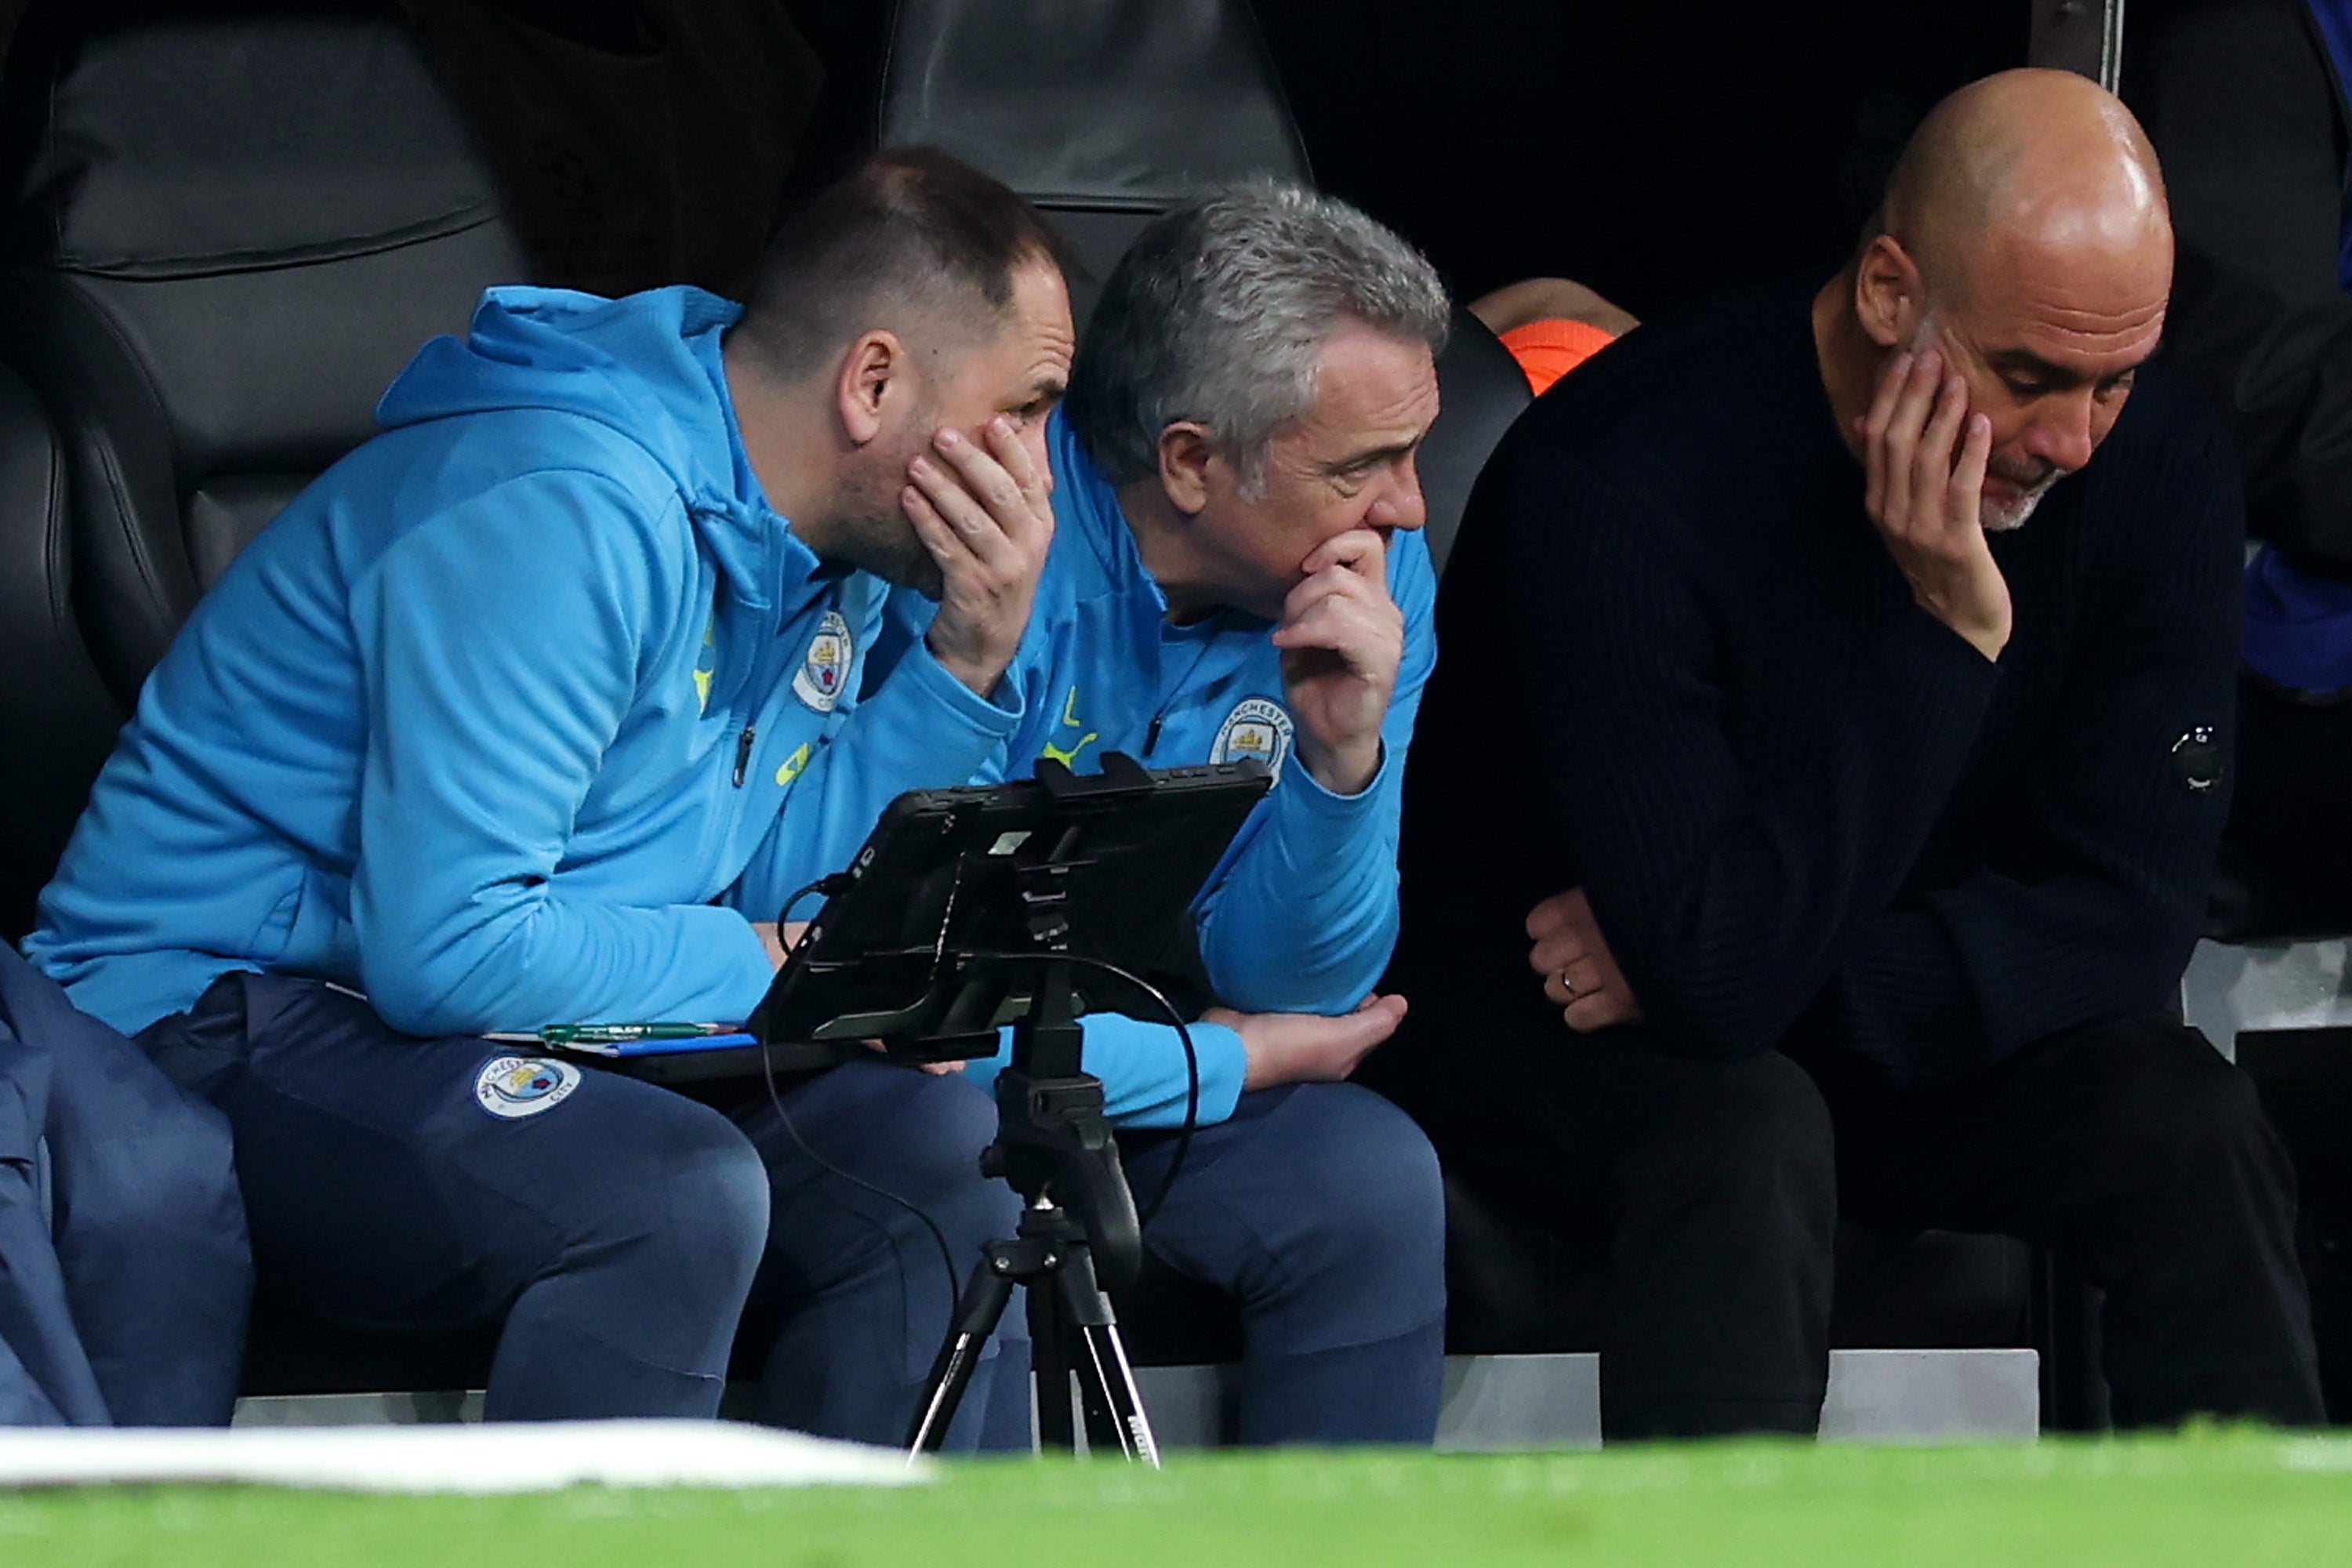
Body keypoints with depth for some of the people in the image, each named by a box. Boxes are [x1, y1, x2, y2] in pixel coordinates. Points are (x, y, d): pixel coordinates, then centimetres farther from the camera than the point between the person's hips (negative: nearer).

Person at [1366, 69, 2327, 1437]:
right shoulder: (1623, 484, -28)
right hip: (1556, 1031, -4)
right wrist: (1942, 627, -37)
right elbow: (1719, 968, -33)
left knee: (2188, 1125, -22)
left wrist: (1766, 974, -23)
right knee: (1747, 1133, -36)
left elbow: (2126, 916, -12)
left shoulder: (2157, 464, -12)